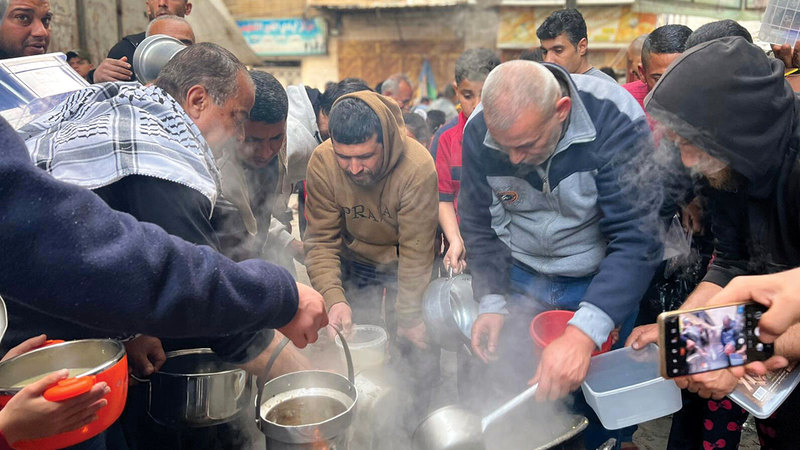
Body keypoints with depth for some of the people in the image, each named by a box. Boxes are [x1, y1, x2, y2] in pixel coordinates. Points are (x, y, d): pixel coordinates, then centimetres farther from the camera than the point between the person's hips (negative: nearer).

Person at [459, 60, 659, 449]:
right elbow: (478, 224, -1)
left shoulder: (616, 121, -26)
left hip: (602, 283, -2)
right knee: (502, 400, 8)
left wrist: (584, 331, -41)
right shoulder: (478, 132, -14)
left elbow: (637, 237, -31)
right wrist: (490, 302, -9)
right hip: (521, 281, 3)